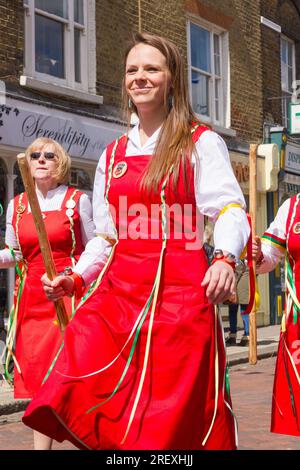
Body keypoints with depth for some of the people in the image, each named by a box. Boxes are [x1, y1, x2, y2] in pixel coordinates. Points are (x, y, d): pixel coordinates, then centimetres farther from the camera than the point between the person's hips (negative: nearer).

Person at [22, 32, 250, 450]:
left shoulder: (201, 143, 3)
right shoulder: (112, 156, 18)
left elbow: (230, 210, -8)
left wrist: (225, 258, -27)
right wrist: (75, 278, 7)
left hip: (179, 294, -4)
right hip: (117, 292, 4)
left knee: (171, 425, -3)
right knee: (72, 403, -13)